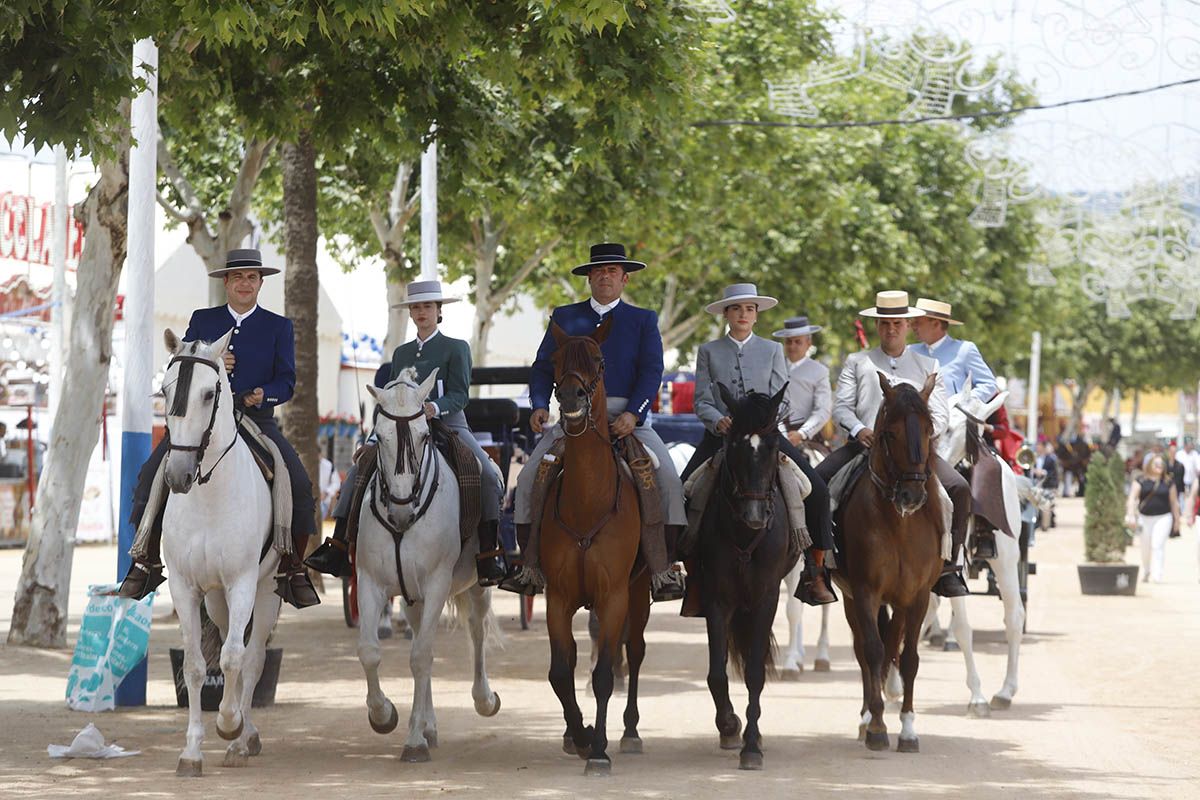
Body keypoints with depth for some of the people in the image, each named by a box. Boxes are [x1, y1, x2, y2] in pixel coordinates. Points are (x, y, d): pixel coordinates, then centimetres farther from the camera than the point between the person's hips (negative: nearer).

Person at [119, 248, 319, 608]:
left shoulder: (279, 327, 9)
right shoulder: (202, 320, 12)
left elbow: (286, 381, 1)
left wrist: (261, 396, -20)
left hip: (257, 419, -1)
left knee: (299, 485, -20)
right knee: (151, 476, -17)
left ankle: (292, 571, -7)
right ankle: (147, 562, -6)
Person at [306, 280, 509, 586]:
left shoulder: (456, 349, 5)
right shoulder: (401, 353, 20)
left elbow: (460, 395, -6)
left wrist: (435, 407, -27)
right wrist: (374, 440, 3)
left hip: (448, 425, -5)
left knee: (487, 475, -29)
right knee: (360, 467, -10)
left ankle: (489, 554, -26)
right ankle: (338, 549, -11)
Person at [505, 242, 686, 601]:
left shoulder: (643, 320, 11)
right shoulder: (564, 318, 15)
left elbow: (651, 372, -1)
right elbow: (543, 367, 11)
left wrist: (633, 413, -18)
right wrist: (540, 406, -8)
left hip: (627, 417, -1)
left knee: (667, 477, -21)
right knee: (530, 476, -15)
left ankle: (663, 571, -19)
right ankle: (531, 568, -11)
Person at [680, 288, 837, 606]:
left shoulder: (772, 350, 11)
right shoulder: (709, 352, 9)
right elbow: (702, 401, 3)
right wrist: (720, 422, -18)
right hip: (720, 435, 0)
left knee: (817, 490, -17)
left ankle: (815, 573, -6)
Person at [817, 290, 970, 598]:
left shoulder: (927, 366, 16)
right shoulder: (857, 362, 16)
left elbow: (940, 417, 8)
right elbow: (841, 406, 6)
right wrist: (859, 429, -15)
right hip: (865, 444, 0)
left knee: (959, 488, -23)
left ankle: (946, 568, -14)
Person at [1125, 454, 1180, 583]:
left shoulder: (1168, 483, 3)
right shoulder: (1141, 482, 1)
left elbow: (1174, 502, 9)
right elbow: (1132, 498, -6)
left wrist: (1177, 519, 11)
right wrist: (1130, 515, -19)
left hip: (1163, 518, -1)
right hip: (1145, 518, 1)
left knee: (1157, 545, -14)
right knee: (1146, 548, 11)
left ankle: (1156, 575, -15)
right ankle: (1146, 572, 33)